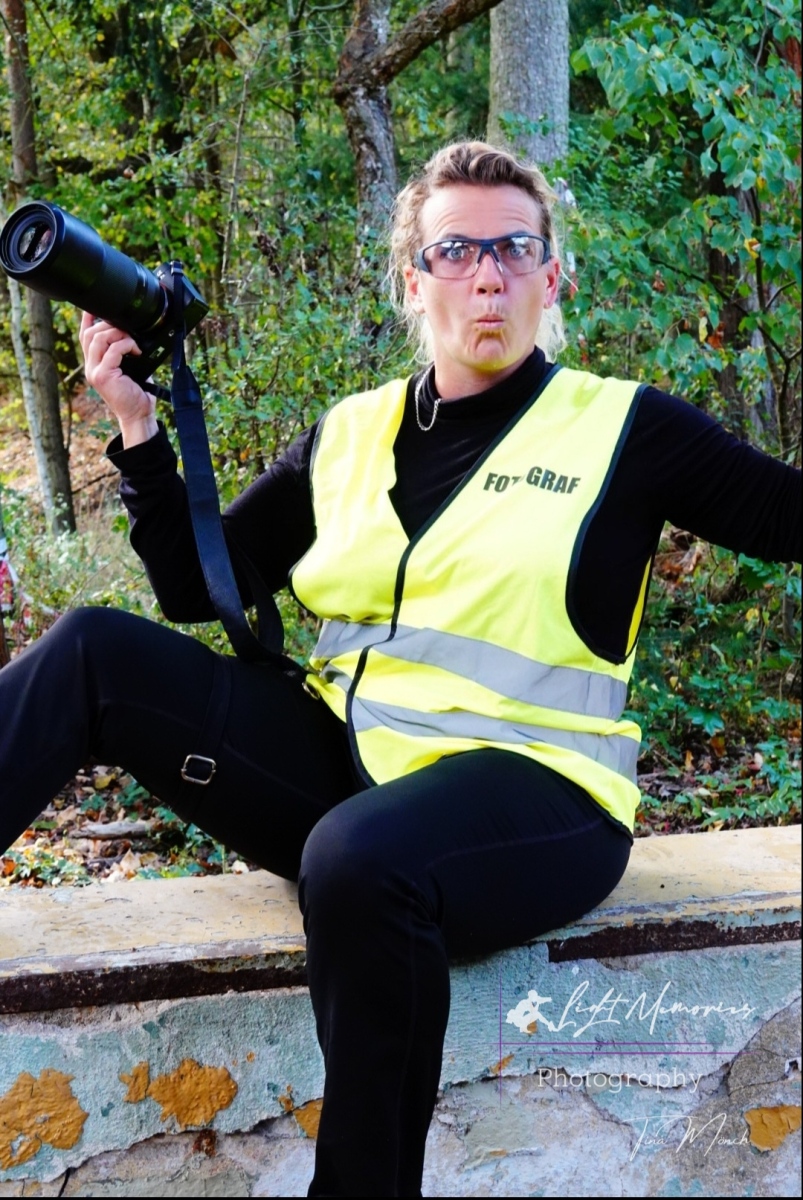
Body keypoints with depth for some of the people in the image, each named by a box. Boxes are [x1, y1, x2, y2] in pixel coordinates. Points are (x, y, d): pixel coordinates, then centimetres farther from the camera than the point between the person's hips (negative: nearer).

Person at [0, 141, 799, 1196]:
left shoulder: (624, 428, 2)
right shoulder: (350, 436, 13)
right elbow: (195, 586, 14)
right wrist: (139, 429, 3)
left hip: (529, 786, -4)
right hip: (338, 753, 5)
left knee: (359, 855, -38)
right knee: (98, 654, -12)